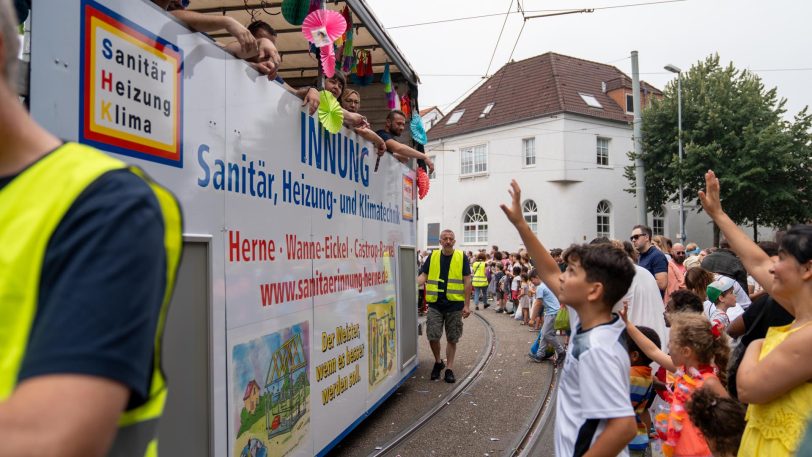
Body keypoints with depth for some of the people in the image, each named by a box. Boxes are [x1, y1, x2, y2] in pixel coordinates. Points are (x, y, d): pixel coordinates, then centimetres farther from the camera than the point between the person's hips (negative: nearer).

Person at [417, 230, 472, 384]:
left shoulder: (462, 257, 0)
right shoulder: (433, 256, 5)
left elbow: (467, 281, -1)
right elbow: (423, 276, 3)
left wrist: (467, 305, -6)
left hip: (455, 305, -1)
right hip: (435, 304, 1)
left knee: (452, 339, 7)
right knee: (432, 336, -3)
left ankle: (449, 368, 20)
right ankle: (438, 362, 22)